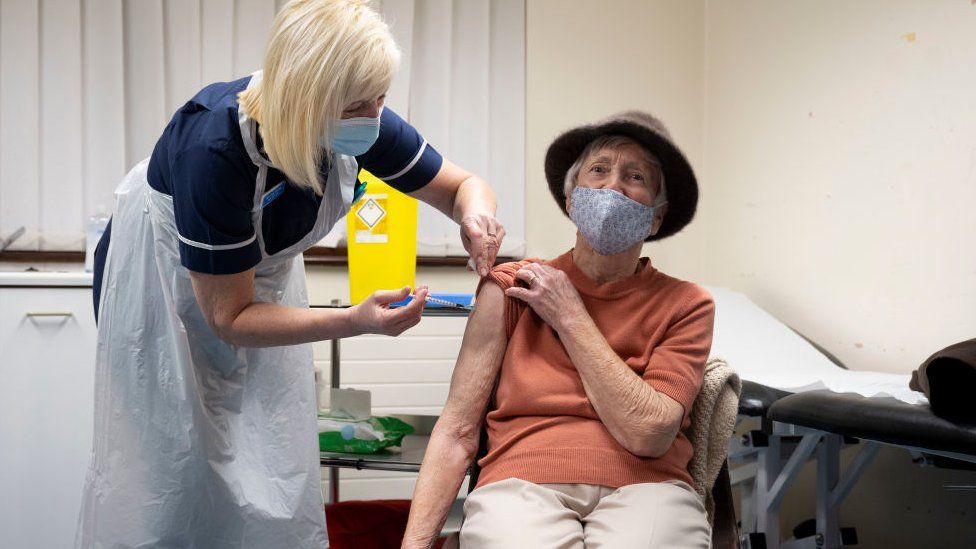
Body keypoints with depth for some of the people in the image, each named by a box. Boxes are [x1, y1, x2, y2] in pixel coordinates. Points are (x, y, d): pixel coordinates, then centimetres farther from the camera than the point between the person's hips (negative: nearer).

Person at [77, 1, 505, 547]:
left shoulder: (363, 125, -24)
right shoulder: (215, 147, -39)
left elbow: (462, 185, -8)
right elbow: (229, 317, -31)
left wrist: (477, 214, -33)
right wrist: (355, 321, -42)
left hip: (264, 271, 5)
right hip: (163, 278, -4)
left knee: (275, 469, 6)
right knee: (168, 462, 3)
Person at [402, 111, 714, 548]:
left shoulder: (684, 304, 9)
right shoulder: (511, 288, 10)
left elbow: (649, 433, -6)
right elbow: (457, 432, 6)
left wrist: (570, 318, -1)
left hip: (642, 488, 1)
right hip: (524, 483, 0)